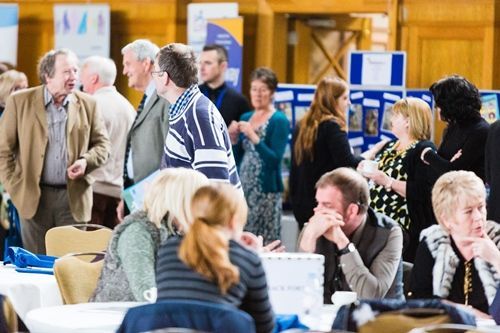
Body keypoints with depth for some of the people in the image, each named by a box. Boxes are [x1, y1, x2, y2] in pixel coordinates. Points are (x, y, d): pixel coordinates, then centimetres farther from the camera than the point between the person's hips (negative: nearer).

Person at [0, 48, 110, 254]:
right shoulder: (20, 102, 0)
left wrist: (86, 161, -9)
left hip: (73, 197, 1)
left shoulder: (87, 104, 6)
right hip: (33, 196, -1)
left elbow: (102, 144, 12)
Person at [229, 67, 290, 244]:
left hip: (266, 189, -6)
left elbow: (275, 159, -14)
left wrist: (253, 136, -20)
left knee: (264, 244, -10)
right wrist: (234, 138, -1)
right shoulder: (245, 118, 14)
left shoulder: (279, 121, -5)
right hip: (243, 187, 6)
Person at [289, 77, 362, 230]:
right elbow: (347, 162, -21)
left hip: (302, 204, 8)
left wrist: (295, 201, 22)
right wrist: (364, 159, -3)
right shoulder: (332, 126, -11)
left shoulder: (302, 126, 13)